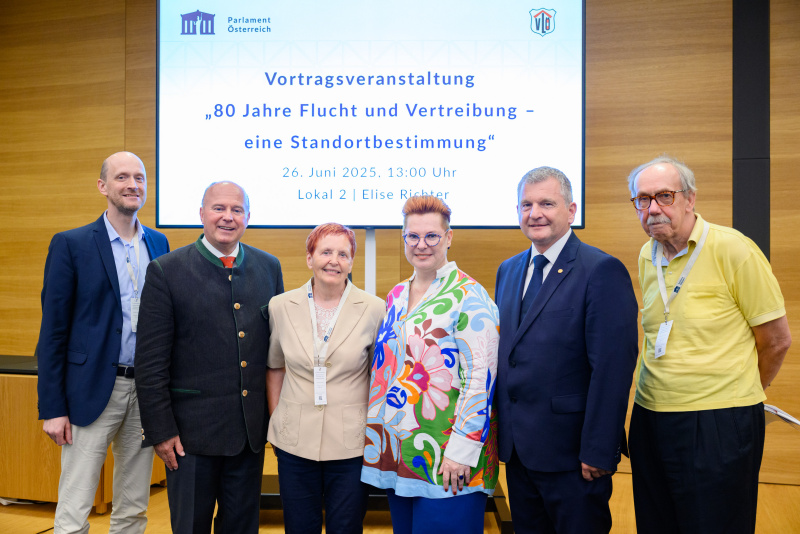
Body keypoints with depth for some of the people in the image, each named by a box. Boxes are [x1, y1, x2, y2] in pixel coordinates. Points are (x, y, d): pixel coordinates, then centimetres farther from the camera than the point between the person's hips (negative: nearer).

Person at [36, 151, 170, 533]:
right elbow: (53, 331, -6)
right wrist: (52, 408, -8)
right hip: (94, 391, -4)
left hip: (147, 389, 4)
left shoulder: (159, 243, 8)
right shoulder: (70, 244, -5)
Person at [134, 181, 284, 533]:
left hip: (252, 429, 4)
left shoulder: (269, 267, 4)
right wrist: (160, 430, -9)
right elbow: (151, 362, -7)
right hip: (192, 428, -3)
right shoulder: (166, 271, -7)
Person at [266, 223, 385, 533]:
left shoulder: (375, 309, -6)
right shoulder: (281, 306, 0)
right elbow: (274, 368, 11)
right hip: (295, 441, 2)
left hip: (351, 445, -1)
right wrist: (276, 422, 9)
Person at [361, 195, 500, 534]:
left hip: (447, 458, -7)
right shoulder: (396, 296, 11)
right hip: (396, 448, 7)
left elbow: (481, 377, -17)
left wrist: (462, 449, -20)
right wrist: (376, 435, 14)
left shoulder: (469, 297, -11)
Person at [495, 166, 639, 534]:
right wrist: (499, 428, 11)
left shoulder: (603, 271, -12)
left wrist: (598, 451, -19)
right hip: (516, 447, 7)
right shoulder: (508, 270, 11)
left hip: (571, 452, -6)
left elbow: (613, 368, -17)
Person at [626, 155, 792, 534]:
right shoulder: (646, 256, 6)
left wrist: (739, 396, 8)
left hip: (718, 426, -6)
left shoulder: (733, 250, -12)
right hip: (650, 419, 6)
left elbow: (777, 340, -4)